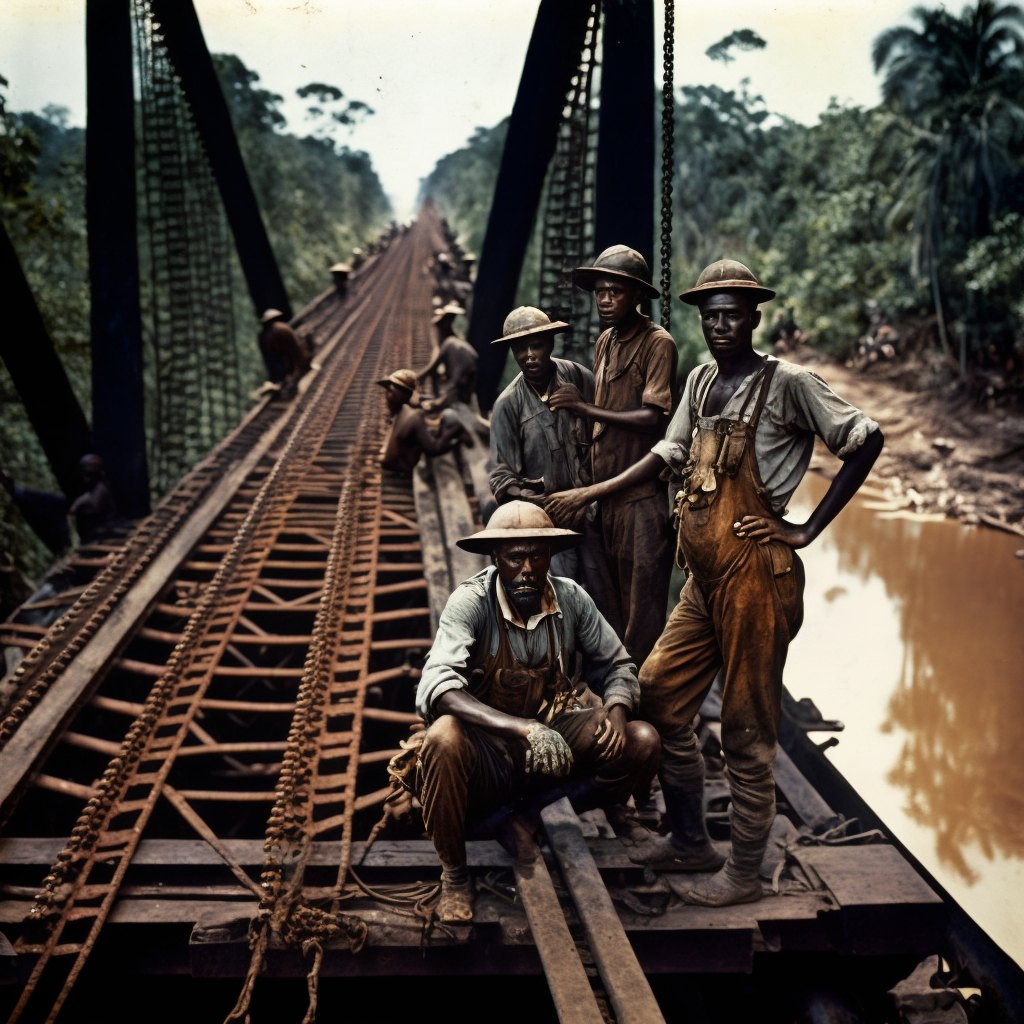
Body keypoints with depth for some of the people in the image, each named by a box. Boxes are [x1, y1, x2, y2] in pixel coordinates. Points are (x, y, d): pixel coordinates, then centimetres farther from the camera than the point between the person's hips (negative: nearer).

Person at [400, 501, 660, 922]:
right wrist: (524, 728, -42)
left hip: (554, 734, 4)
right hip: (488, 748, -4)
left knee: (641, 742, -17)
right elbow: (435, 687, -31)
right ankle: (453, 876, -12)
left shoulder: (571, 598, -5)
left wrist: (616, 712, -19)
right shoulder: (471, 601, -17)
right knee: (444, 738, -37)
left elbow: (618, 665, 6)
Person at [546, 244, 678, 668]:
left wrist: (586, 408, -17)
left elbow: (651, 418, -19)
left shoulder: (657, 344, -10)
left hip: (642, 492, -8)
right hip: (604, 489, 8)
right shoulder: (605, 341, 13)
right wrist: (588, 482, 12)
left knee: (642, 597, -1)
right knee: (611, 594, 14)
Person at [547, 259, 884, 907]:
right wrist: (591, 493, 10)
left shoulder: (786, 384, -9)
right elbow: (669, 454, 18)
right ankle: (690, 842, 27)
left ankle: (745, 872, 14)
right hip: (704, 579, 8)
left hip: (756, 575, -8)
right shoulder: (701, 381, 12)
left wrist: (808, 529, -10)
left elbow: (866, 440, -9)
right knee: (659, 695, 11)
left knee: (747, 729, 0)